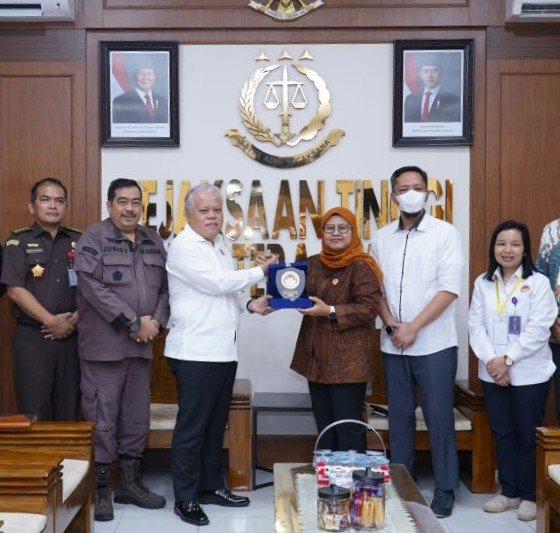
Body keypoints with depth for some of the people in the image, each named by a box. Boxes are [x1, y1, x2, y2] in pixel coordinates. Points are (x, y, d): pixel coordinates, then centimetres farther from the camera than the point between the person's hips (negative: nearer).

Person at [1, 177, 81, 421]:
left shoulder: (79, 241, 10)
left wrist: (75, 319, -9)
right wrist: (51, 321, -13)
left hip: (71, 335, 3)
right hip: (32, 337, -3)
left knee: (69, 408, 7)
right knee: (33, 412, -1)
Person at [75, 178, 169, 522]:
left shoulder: (154, 242, 14)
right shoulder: (93, 238, -4)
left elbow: (165, 287, 12)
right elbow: (93, 287, -15)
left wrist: (157, 321, -6)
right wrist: (133, 323, -16)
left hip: (142, 345, 6)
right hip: (104, 345, -5)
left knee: (137, 417, 12)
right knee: (102, 419, -1)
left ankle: (130, 483, 24)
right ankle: (100, 489, 10)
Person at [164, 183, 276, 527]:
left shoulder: (221, 245, 16)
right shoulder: (184, 247, -9)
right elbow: (217, 283, -17)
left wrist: (251, 305, 4)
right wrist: (261, 271, -7)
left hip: (224, 351, 8)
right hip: (196, 353, -8)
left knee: (215, 425, 15)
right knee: (192, 427, -1)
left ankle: (211, 486, 27)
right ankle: (185, 498, 9)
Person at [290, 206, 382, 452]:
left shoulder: (361, 266, -8)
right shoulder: (313, 263, 13)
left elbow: (368, 308, -16)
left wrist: (330, 311, -21)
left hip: (348, 361, -7)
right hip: (316, 358, 7)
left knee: (349, 431, -3)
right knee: (324, 429, 15)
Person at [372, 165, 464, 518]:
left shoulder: (445, 233, -4)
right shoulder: (383, 238, 8)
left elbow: (450, 288, -11)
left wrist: (413, 328, -15)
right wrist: (391, 325, -8)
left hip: (434, 344, -4)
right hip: (393, 344, 4)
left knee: (439, 419, 1)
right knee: (400, 418, 11)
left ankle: (445, 490, 13)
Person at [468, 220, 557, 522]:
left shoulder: (538, 283, -5)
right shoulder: (483, 283, 7)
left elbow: (538, 330, -13)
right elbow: (475, 325, 1)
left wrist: (507, 358, -17)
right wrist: (490, 360, -13)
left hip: (529, 374, -4)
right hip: (492, 373, 4)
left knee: (528, 435, 4)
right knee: (502, 433, 11)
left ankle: (529, 495, 19)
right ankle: (509, 492, 24)